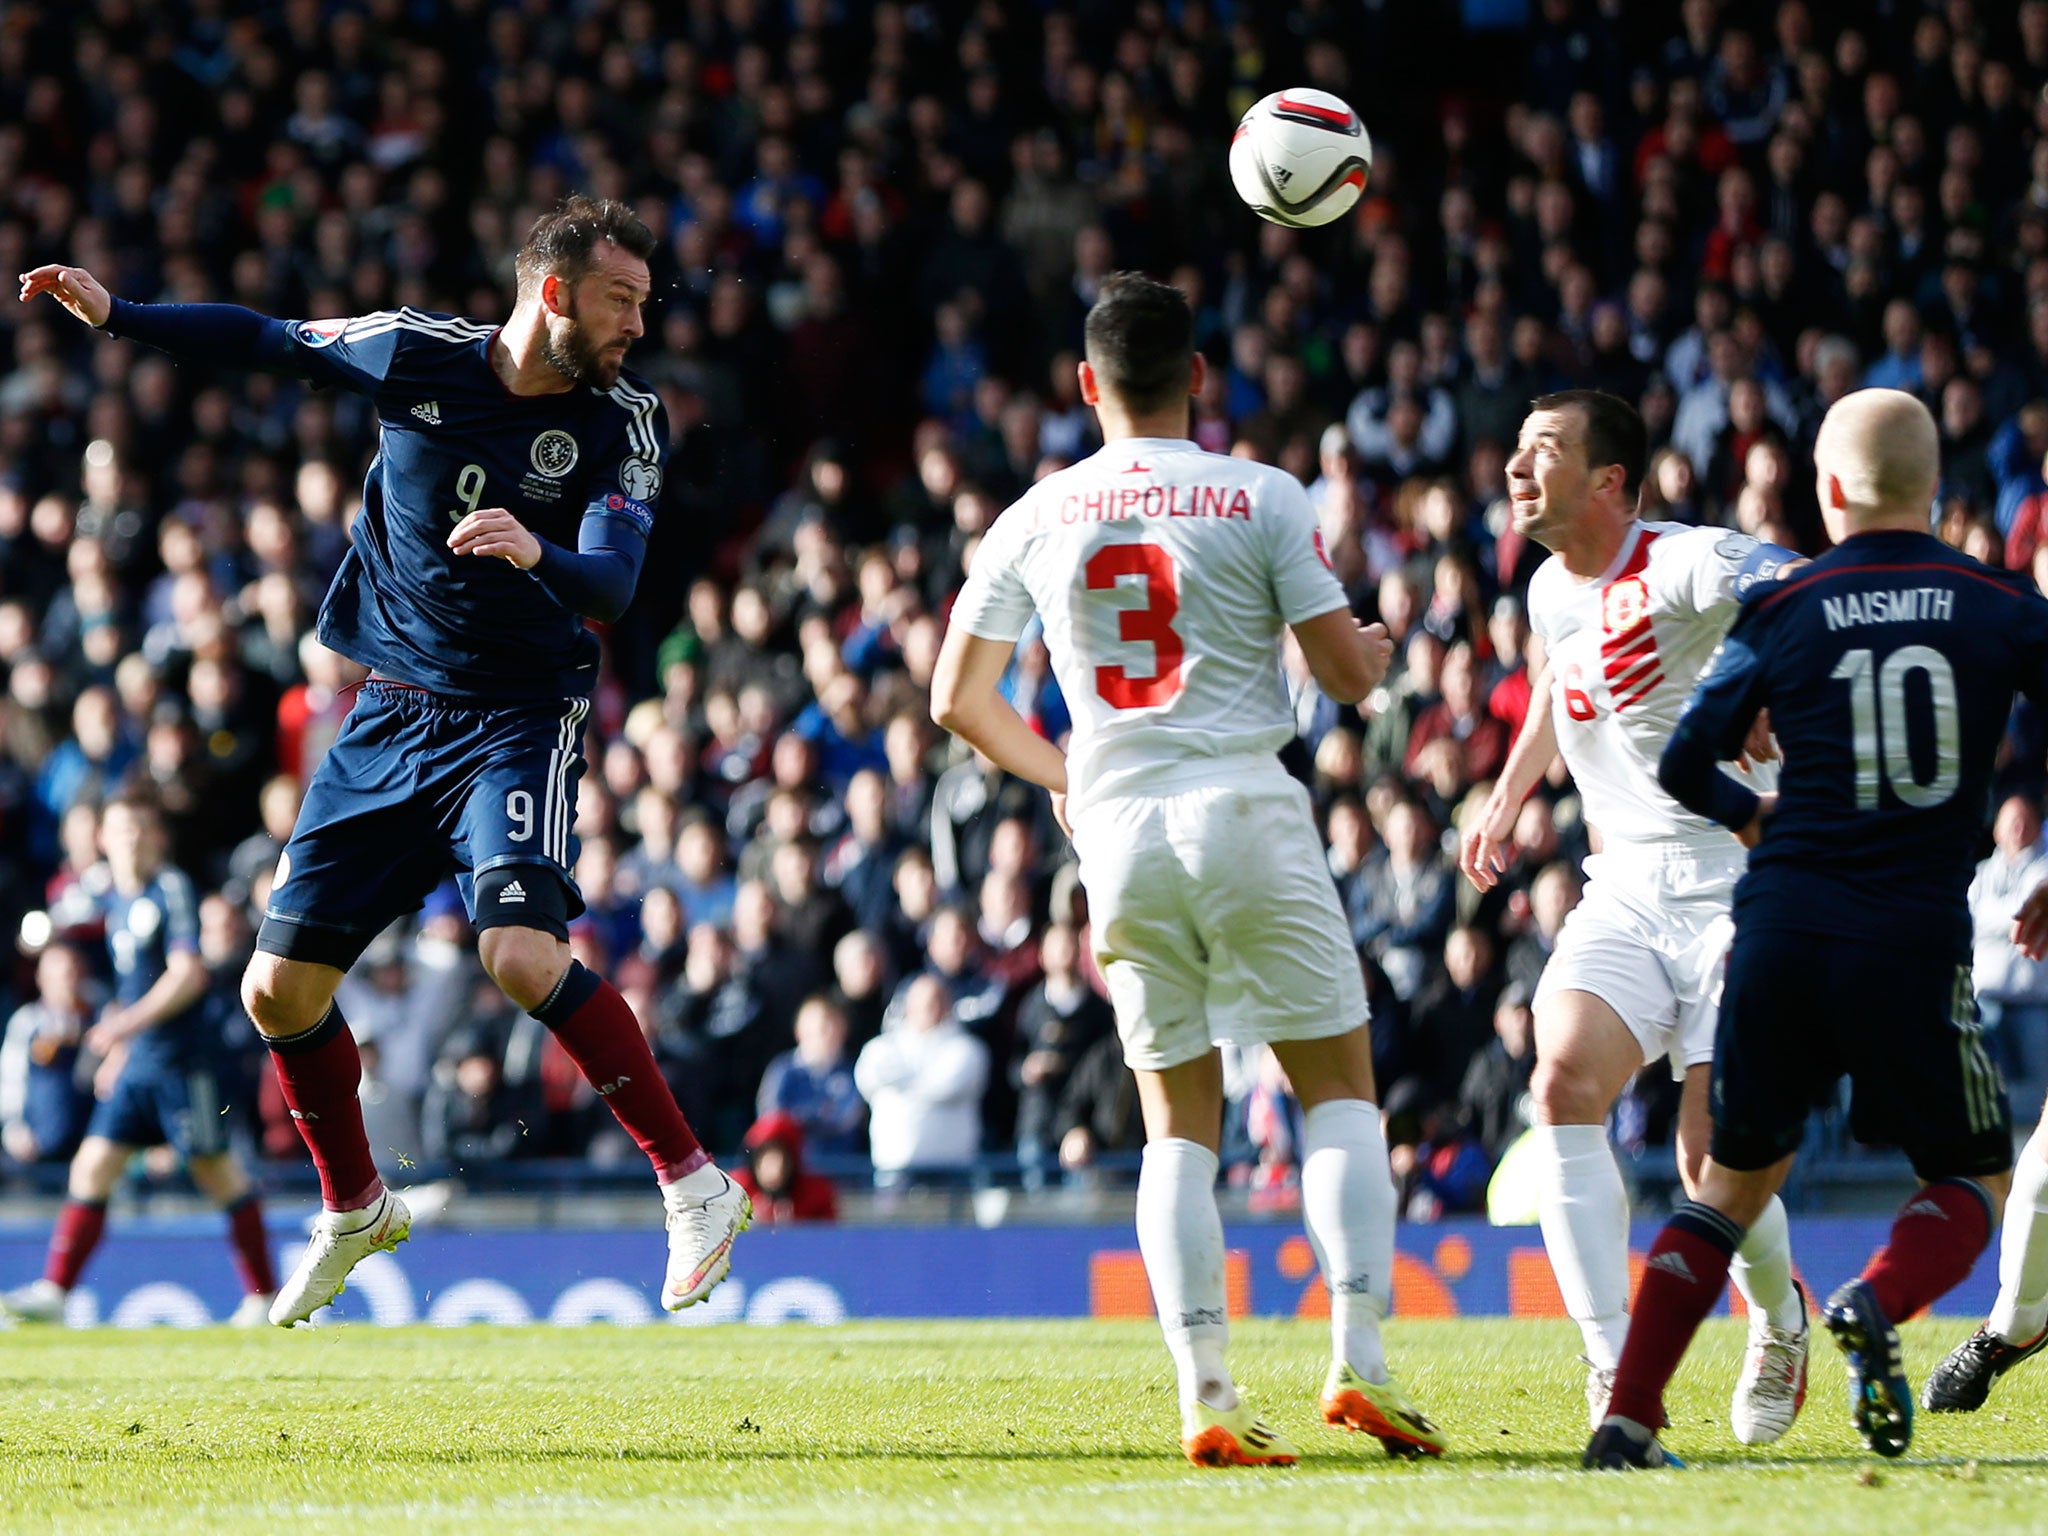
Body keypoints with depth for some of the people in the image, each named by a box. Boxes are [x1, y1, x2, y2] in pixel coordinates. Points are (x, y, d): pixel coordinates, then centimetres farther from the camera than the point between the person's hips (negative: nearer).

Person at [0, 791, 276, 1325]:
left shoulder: (173, 889, -10)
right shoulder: (111, 897, 12)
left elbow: (188, 975, -18)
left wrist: (127, 1024, -22)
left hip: (182, 1061, -7)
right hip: (136, 1065, 7)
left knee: (217, 1172, -2)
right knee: (92, 1166, 0)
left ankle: (265, 1296, 6)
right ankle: (53, 1291, -2)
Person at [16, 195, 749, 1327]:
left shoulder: (623, 424, -8)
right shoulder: (417, 355, -3)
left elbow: (612, 585, -20)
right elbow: (265, 342, 12)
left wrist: (537, 554, -41)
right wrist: (115, 315, 5)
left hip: (519, 718, -4)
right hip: (389, 718, 4)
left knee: (523, 955, -28)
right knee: (279, 991, 4)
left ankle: (695, 1186, -18)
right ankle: (355, 1211, 28)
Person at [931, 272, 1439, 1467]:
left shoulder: (1036, 519, 8)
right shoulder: (1263, 500, -2)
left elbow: (957, 701, 13)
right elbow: (1348, 674, -2)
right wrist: (1380, 644, 22)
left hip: (1120, 831, 3)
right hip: (1245, 812, -3)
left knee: (1179, 1123, 10)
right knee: (1340, 1089, 8)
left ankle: (1208, 1395, -2)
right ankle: (1359, 1361, -6)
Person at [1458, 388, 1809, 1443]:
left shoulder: (1686, 568, -15)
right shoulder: (1552, 592, 10)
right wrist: (1507, 799, 33)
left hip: (1738, 887, -6)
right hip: (1625, 890, 6)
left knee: (1711, 1165, -11)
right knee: (1564, 1080, -22)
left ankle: (1779, 1321, 25)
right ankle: (1612, 1370, -19)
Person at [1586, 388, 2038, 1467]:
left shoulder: (1784, 610, 3)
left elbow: (1683, 766, 7)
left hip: (1783, 925, 2)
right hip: (1915, 935, -2)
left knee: (1737, 1177, 18)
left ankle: (1628, 1417, 7)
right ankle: (1878, 1303, -18)